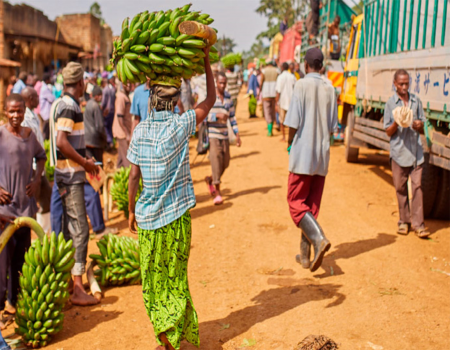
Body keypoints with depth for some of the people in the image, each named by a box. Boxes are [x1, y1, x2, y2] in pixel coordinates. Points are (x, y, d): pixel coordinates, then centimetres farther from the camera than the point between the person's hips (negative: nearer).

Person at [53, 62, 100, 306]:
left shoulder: (68, 104, 13)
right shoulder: (68, 106, -16)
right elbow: (61, 142, -25)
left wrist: (84, 161, 19)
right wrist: (85, 163, -16)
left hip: (71, 175, 10)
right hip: (70, 175, -10)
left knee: (71, 229, 16)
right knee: (79, 230, -9)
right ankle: (77, 288, -6)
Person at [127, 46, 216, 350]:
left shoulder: (141, 130, -3)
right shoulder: (180, 126, -9)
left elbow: (134, 176, 0)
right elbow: (211, 99, 3)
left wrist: (131, 210, 12)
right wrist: (206, 59, 7)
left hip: (148, 216, 2)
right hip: (177, 215, -2)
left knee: (153, 278, 11)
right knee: (175, 278, 9)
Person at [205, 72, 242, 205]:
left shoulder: (228, 97, 11)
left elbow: (232, 116, 16)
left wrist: (237, 134, 11)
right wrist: (217, 115, -27)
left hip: (224, 135, 6)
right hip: (212, 135, -5)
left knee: (225, 163, 8)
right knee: (216, 160, -9)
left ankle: (210, 179, 34)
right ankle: (217, 192, -1)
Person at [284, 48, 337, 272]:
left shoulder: (301, 86, -9)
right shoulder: (329, 90, 6)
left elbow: (293, 122, -12)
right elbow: (332, 127, 7)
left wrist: (290, 144, 4)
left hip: (302, 154, -5)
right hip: (322, 155, 5)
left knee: (296, 203, 2)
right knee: (312, 205, 11)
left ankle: (319, 238, -21)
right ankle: (305, 255, 16)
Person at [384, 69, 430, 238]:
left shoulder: (416, 101, 9)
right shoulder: (390, 103, 2)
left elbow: (423, 129, 13)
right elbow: (388, 132, 1)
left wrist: (420, 125, -10)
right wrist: (396, 123, -19)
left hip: (416, 151, 1)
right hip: (399, 152, -1)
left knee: (417, 186, -2)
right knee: (400, 188, 5)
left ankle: (418, 223, 1)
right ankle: (404, 221, 17)